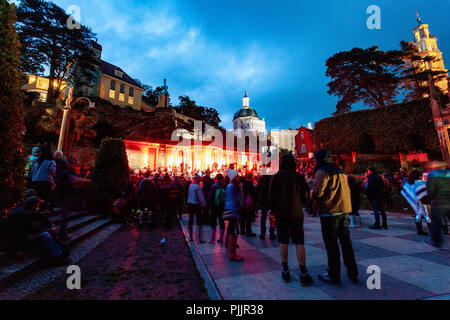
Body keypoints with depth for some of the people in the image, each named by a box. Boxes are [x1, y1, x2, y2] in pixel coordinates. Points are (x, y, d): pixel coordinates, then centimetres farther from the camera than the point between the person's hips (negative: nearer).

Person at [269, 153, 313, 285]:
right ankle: (303, 273, 8)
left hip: (280, 214, 0)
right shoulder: (299, 177, -4)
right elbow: (305, 196, 1)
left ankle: (285, 271, 17)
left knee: (283, 242, 9)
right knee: (299, 242, 7)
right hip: (296, 214, 0)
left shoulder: (275, 177, -5)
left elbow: (271, 196, -2)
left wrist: (273, 211, 10)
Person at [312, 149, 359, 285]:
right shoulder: (340, 171, 16)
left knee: (331, 244, 3)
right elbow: (346, 190, 17)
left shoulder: (322, 171, -11)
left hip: (330, 212, -8)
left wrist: (311, 193, 0)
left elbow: (318, 192, -19)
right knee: (346, 241, 16)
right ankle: (353, 273, 26)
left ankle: (334, 275, 13)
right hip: (345, 210, 8)